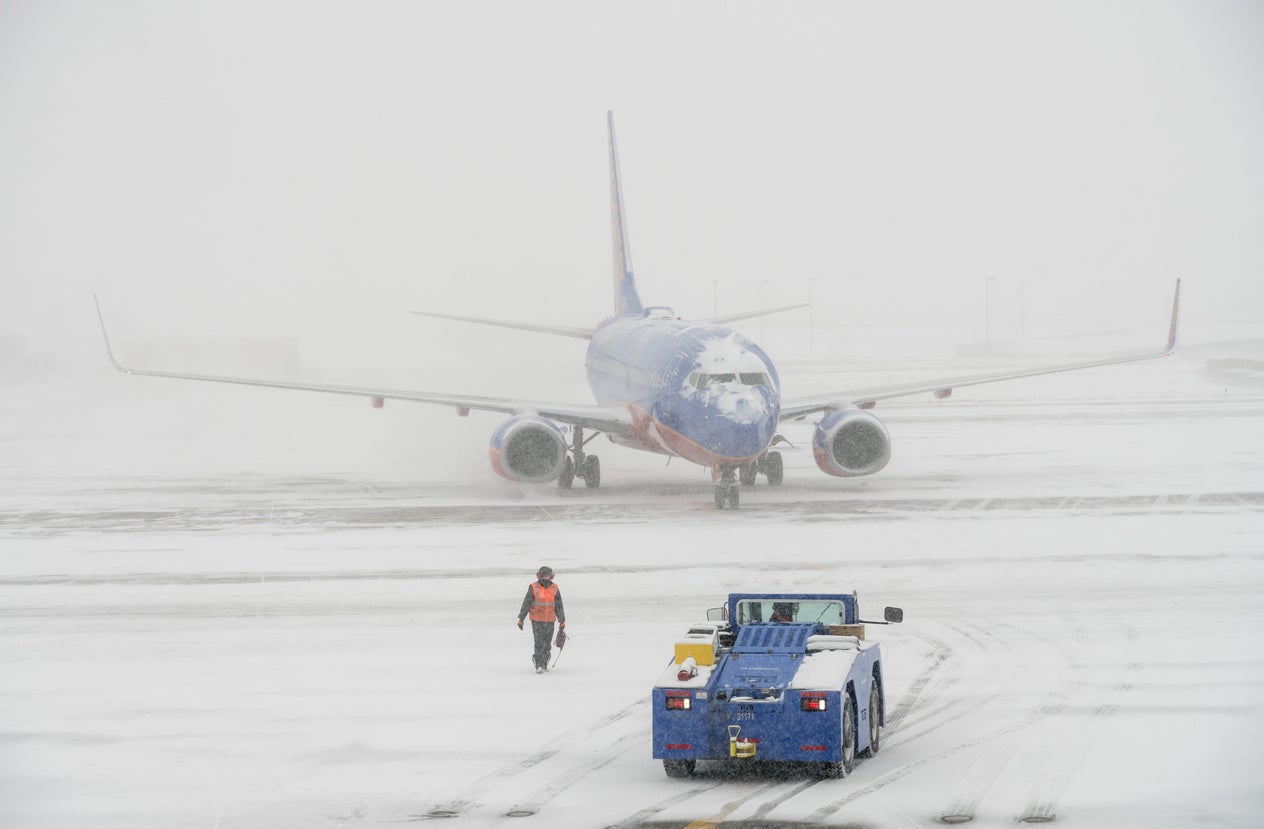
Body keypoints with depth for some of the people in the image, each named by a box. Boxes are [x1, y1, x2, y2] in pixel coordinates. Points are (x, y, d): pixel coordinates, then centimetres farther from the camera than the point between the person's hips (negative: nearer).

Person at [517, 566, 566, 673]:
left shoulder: (554, 588, 0)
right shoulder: (533, 588, -9)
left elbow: (559, 606, 5)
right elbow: (526, 604, -6)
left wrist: (562, 621, 3)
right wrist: (521, 619, -5)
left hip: (550, 621, 3)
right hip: (537, 620, -3)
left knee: (547, 644, 8)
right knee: (539, 643, -11)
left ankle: (544, 662, 28)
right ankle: (539, 665, -5)